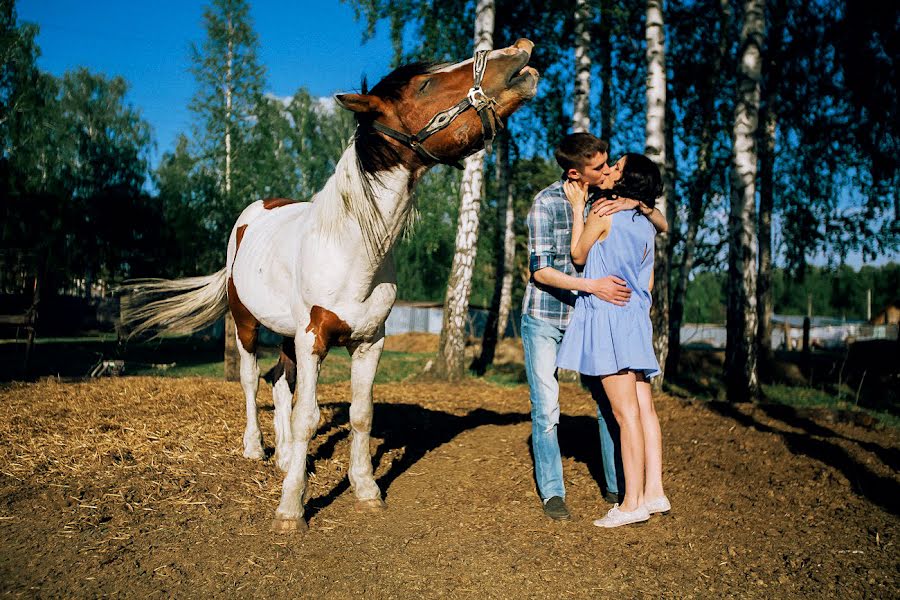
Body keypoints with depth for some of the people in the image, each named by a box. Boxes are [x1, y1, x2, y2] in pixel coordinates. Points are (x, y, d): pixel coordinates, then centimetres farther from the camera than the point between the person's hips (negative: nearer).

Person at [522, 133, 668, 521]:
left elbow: (662, 226, 4)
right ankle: (552, 492, 12)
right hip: (545, 318, -4)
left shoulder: (610, 198, -1)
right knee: (546, 410, 0)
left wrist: (636, 203, -17)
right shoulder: (547, 202, -14)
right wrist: (592, 285, -28)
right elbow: (540, 271, -17)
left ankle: (619, 486, 16)